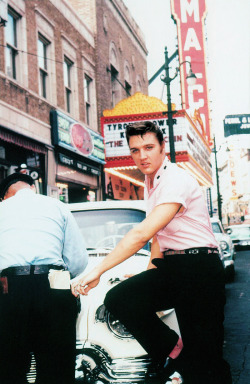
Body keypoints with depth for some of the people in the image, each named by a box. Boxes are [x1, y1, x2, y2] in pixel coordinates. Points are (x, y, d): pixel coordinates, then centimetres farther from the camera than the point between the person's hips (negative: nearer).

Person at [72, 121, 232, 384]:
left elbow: (142, 234, -24)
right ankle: (170, 350, 0)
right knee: (118, 299, -13)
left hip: (199, 267, -8)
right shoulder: (150, 184, 15)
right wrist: (149, 275, 13)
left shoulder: (177, 181, -15)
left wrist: (98, 271, -24)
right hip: (171, 266, 8)